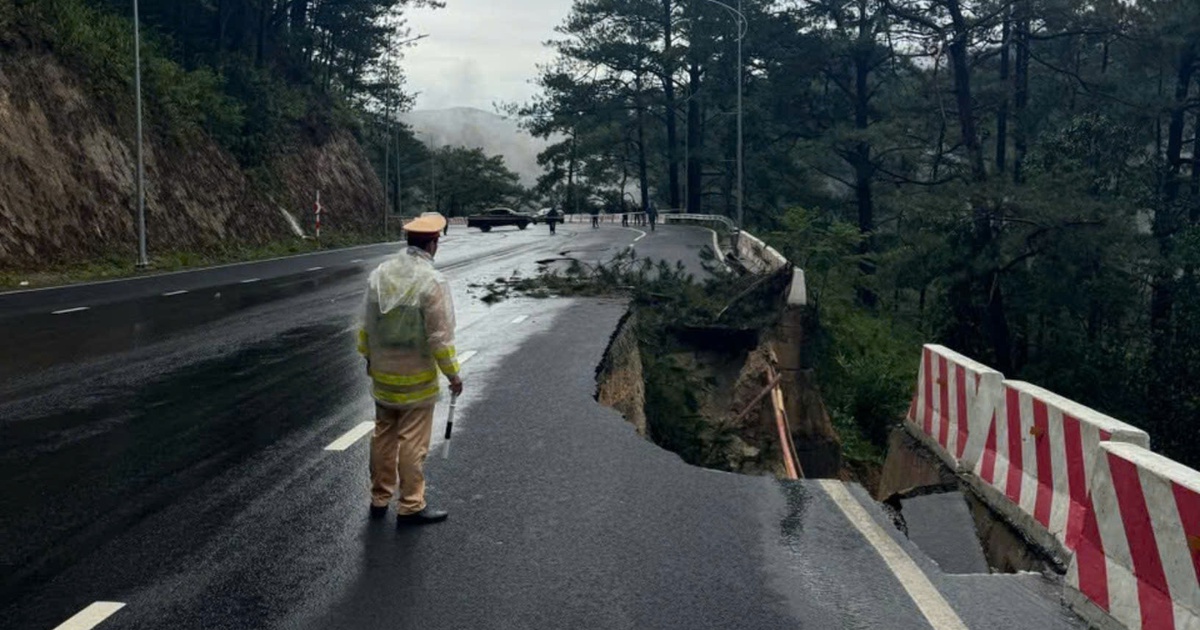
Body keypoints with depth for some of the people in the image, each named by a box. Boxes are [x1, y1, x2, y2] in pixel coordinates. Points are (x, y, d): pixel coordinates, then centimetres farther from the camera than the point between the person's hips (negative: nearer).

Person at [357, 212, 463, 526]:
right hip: (417, 377, -6)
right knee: (413, 442, 3)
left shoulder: (379, 273, 0)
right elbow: (440, 337, -17)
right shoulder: (433, 282, -18)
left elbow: (367, 324, 8)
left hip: (382, 374, 6)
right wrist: (453, 374, -6)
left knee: (383, 436, 17)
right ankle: (410, 506, 11)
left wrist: (368, 357, 22)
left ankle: (379, 498, 28)